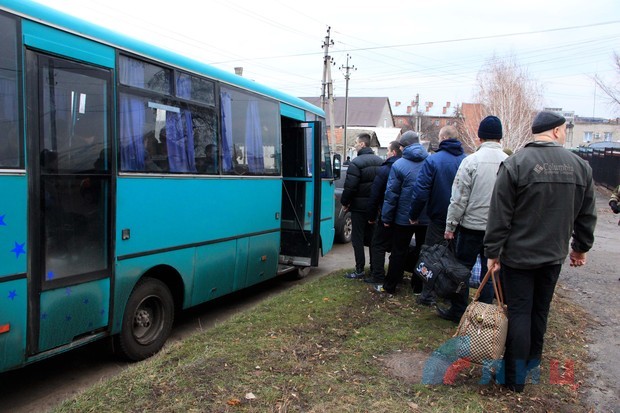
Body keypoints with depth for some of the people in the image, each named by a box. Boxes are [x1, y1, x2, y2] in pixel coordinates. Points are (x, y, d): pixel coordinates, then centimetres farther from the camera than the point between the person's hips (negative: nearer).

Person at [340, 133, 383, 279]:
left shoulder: (356, 162, -15)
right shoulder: (380, 161, 8)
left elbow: (350, 186, -20)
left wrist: (345, 202, -6)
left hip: (359, 206, -7)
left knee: (357, 238, 0)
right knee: (372, 237, 15)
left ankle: (360, 270, 0)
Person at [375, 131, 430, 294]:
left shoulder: (399, 165, -11)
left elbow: (391, 193, -10)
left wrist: (386, 217, -4)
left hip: (404, 218, -3)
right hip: (427, 218, 3)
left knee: (399, 253, 6)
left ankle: (389, 287, 13)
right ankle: (420, 286, 22)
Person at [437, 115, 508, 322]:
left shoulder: (471, 160, -12)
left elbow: (459, 198, -11)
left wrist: (450, 225, -3)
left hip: (472, 226, -3)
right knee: (490, 271, 13)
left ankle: (457, 311, 19)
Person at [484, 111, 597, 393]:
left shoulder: (515, 164, -13)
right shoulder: (580, 165, 0)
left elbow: (499, 215, -14)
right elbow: (586, 215, 8)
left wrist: (492, 252, -7)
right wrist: (581, 248, 21)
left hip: (518, 255, -4)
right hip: (554, 255, 4)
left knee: (519, 312, 3)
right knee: (540, 310, 19)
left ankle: (515, 377, 10)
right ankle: (532, 362, 36)